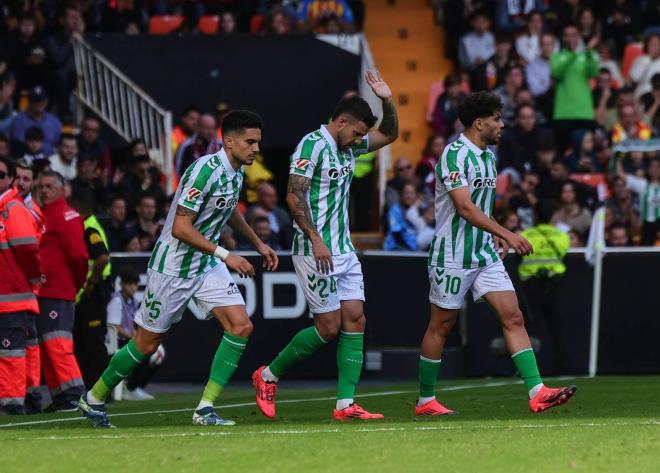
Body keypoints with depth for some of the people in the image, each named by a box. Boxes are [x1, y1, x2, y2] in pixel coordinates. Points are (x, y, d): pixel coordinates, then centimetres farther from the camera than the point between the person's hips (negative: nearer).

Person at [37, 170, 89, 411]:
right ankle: (59, 398, 14)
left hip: (57, 293, -9)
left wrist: (77, 284, -3)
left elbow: (78, 255, -13)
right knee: (46, 347, 10)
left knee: (57, 345, -15)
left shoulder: (66, 216, -8)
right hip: (39, 292, 9)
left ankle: (74, 394, -16)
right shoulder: (40, 216, 18)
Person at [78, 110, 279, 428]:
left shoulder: (236, 172, 3)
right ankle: (93, 400, 23)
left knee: (241, 326, -10)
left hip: (207, 265, 8)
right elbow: (180, 228, -27)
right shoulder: (205, 170, -25)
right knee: (147, 343, 2)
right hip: (173, 267, -8)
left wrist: (258, 244, 29)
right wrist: (225, 254, -26)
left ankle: (205, 409, -8)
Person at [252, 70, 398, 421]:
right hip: (316, 252, -9)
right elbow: (294, 197, -18)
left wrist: (388, 100, 8)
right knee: (328, 328, -7)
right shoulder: (313, 145, -13)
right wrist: (316, 240, -23)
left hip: (343, 250, 9)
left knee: (354, 321, 0)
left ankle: (346, 404, -2)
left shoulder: (348, 146, 13)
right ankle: (268, 376, 11)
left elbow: (389, 134, 26)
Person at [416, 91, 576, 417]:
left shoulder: (487, 155, 12)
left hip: (485, 254, 8)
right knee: (441, 326, 2)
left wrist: (496, 236, 12)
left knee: (513, 317, -4)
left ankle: (537, 393, -12)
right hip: (453, 255, -8)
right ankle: (425, 401, 14)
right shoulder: (455, 154, -16)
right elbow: (464, 207, -24)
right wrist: (507, 234, -28)